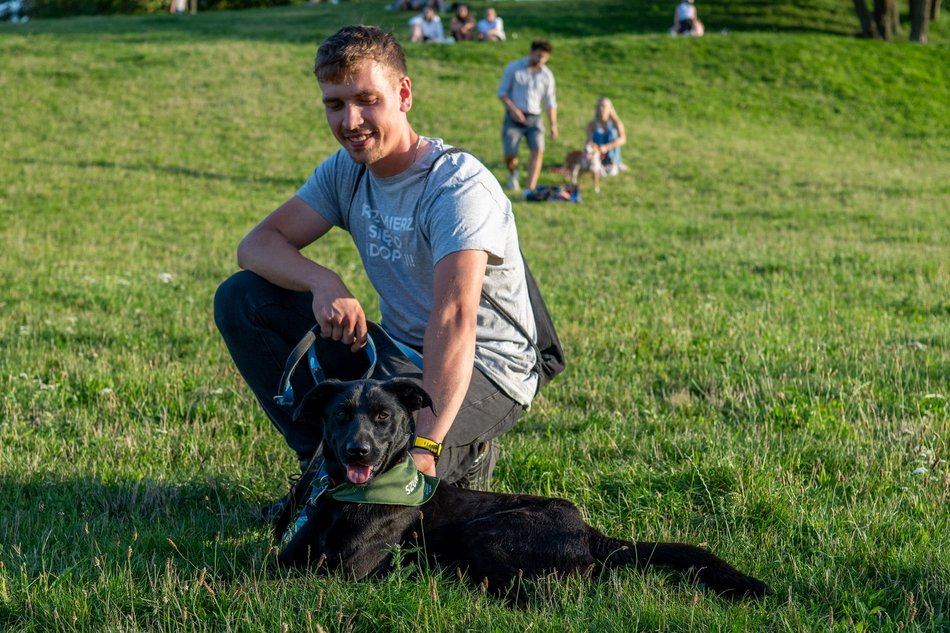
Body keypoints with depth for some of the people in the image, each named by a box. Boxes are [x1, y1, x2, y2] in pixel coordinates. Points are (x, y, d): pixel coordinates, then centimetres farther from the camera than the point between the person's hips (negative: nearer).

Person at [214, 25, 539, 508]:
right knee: (240, 300, -5)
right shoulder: (346, 171, 0)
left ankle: (462, 457, -2)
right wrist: (322, 282, -27)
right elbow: (256, 245, -3)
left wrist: (423, 447, -46)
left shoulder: (460, 187, -24)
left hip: (483, 371, -7)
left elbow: (455, 318, -36)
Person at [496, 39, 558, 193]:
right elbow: (502, 92, 0)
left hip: (534, 119, 1)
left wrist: (553, 125, 3)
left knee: (538, 150, -20)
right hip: (514, 118, -1)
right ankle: (513, 174, 30)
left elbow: (550, 102, 11)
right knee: (510, 155, -5)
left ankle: (530, 188, -21)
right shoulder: (513, 68, -2)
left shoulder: (547, 75, 4)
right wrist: (513, 109, -15)